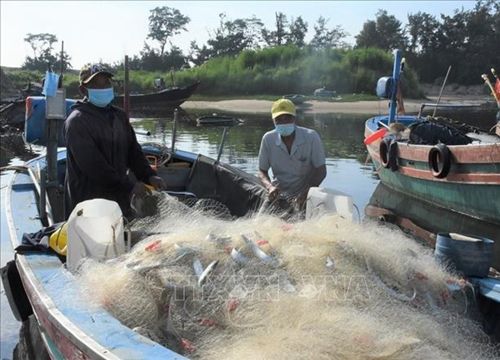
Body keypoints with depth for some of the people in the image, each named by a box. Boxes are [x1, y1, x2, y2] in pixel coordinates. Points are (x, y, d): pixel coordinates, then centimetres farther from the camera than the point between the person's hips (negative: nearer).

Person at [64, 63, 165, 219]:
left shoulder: (120, 116, 12)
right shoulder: (77, 121, -12)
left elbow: (133, 150, 14)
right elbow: (92, 164, -19)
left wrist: (149, 176, -4)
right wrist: (129, 185, -19)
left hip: (120, 200, 7)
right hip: (87, 204, -6)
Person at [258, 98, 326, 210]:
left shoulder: (311, 137, -11)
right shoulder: (268, 139, -5)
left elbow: (321, 170, -8)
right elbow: (262, 171, 3)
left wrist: (306, 191, -23)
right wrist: (270, 187, -19)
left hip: (306, 196, -2)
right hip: (279, 195, 3)